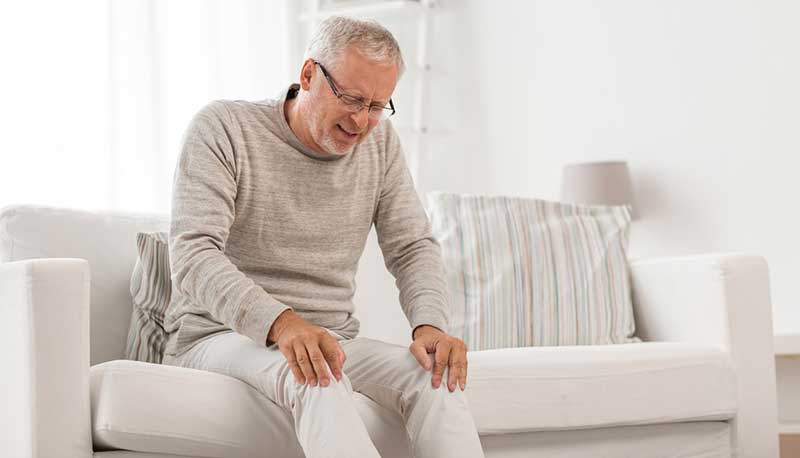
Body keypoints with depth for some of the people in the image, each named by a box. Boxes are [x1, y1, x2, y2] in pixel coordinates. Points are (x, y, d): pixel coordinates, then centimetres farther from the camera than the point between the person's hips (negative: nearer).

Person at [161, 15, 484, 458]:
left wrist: (430, 325, -18)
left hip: (332, 339, 5)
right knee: (319, 381, -38)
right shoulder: (222, 128, -9)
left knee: (436, 375, -24)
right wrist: (280, 322, -38)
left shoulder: (380, 141, 8)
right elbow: (192, 256, -20)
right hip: (218, 335, -5)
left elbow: (413, 247, 6)